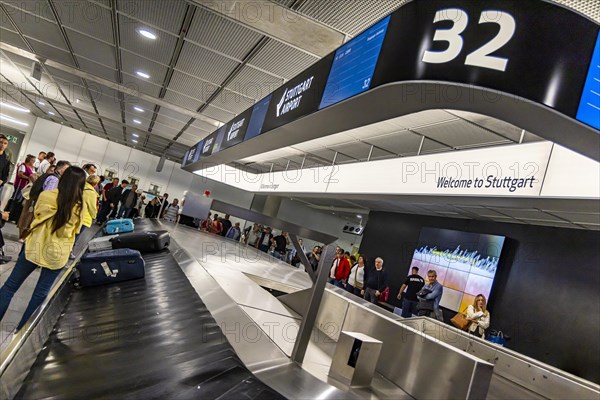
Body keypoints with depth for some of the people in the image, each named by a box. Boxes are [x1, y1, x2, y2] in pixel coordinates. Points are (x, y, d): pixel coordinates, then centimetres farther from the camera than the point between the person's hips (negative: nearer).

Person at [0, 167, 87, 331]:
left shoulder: (46, 196, -10)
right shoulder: (81, 206, -9)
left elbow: (37, 214, 10)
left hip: (35, 247, 0)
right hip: (57, 254, 1)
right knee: (40, 293, 13)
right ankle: (21, 330, 24)